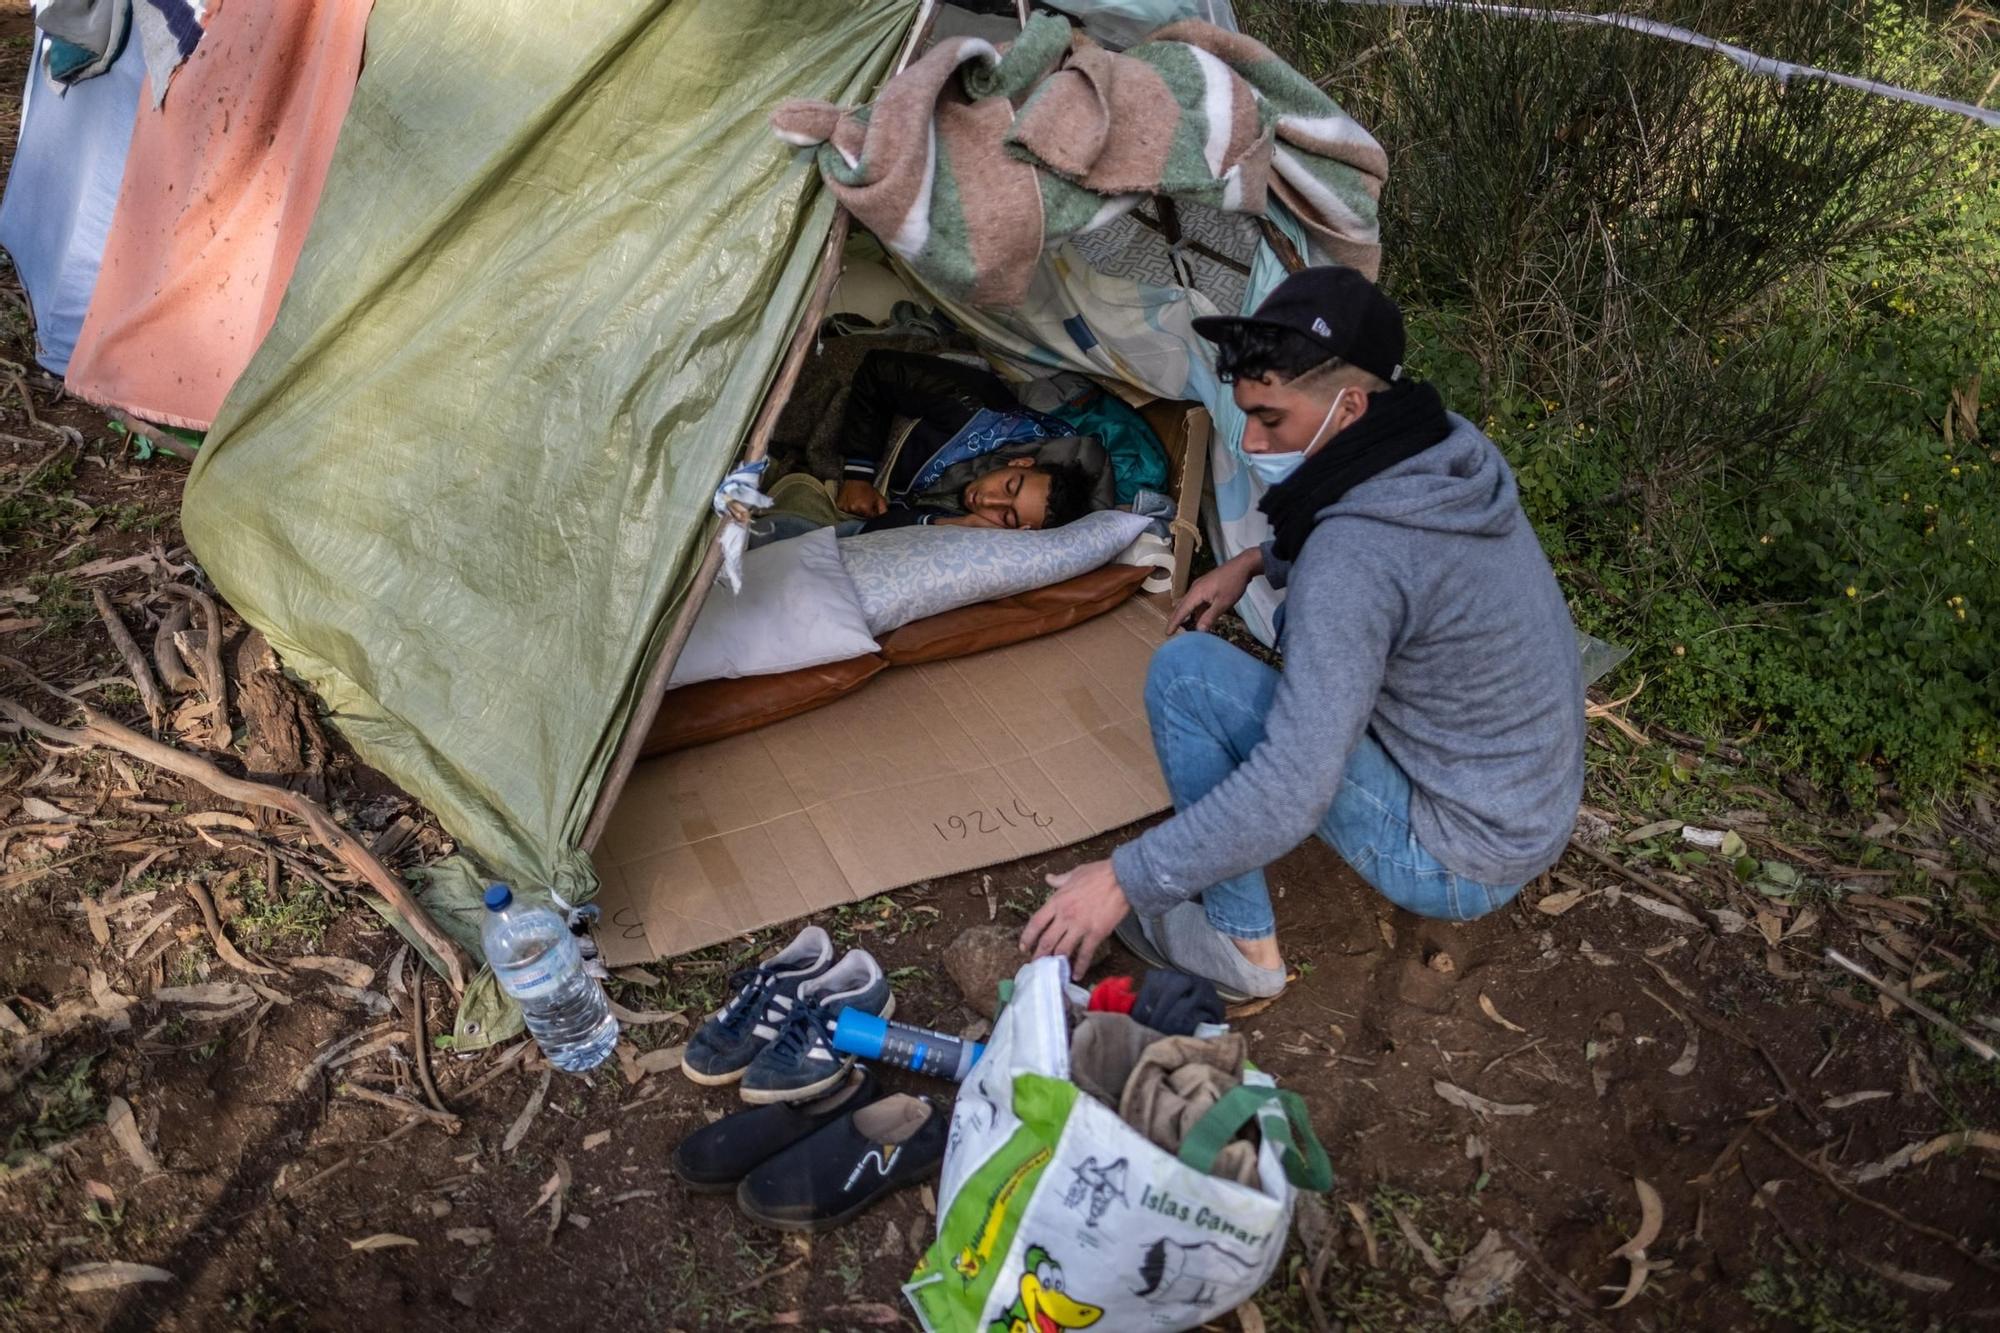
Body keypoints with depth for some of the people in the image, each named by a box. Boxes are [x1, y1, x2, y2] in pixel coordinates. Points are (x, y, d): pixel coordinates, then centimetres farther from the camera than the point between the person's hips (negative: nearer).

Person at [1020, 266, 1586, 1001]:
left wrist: (1127, 879, -21)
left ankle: (1240, 945, -3)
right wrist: (1258, 562, 9)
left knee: (1185, 670, -16)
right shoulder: (1454, 456, -4)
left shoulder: (1355, 556, -30)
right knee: (1310, 620, 21)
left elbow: (1289, 796, -31)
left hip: (1458, 865, -9)